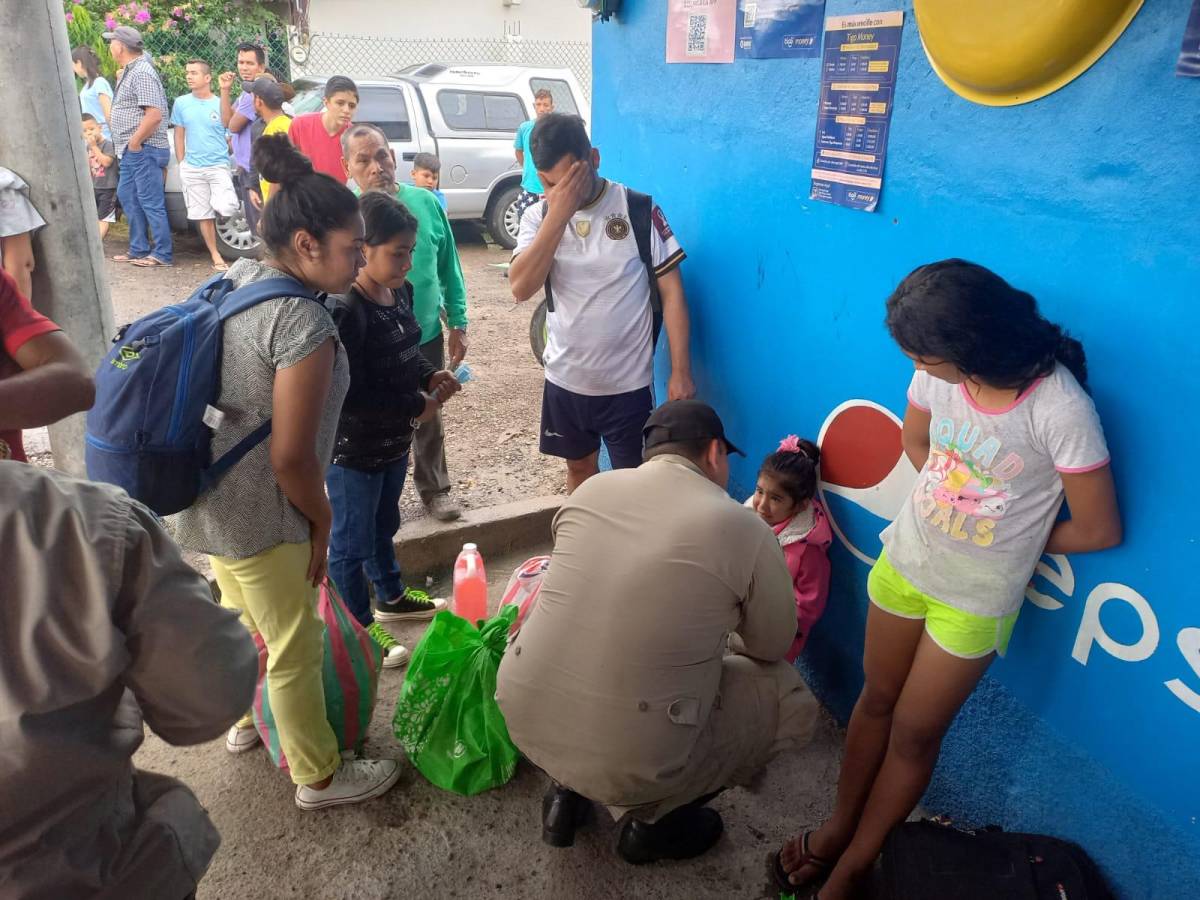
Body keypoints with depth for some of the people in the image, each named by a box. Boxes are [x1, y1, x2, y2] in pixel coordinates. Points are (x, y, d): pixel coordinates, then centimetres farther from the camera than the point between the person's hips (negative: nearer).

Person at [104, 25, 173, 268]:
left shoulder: (142, 73, -14)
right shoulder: (130, 71, 18)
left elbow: (154, 114, -24)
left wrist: (134, 142, -17)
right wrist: (129, 145, 14)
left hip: (144, 150, -11)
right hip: (131, 151, 11)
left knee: (150, 202, -7)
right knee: (127, 197, 15)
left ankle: (162, 254, -1)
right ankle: (138, 250, 22)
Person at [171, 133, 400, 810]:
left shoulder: (235, 278, 2)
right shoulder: (305, 323, -26)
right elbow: (292, 457, -25)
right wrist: (323, 520, -8)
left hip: (209, 498, 9)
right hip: (261, 515, -9)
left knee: (241, 619, 30)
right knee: (296, 648, 9)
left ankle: (246, 721, 54)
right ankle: (320, 776, 30)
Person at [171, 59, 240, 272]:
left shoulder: (221, 104, -2)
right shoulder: (181, 103, 6)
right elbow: (179, 135, 11)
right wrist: (182, 164, 6)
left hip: (218, 166, -2)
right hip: (192, 169, 3)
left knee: (226, 209, -20)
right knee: (204, 215, 4)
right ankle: (216, 256, 13)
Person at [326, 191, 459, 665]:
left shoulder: (399, 292, -1)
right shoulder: (345, 312, -27)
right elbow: (348, 397, -27)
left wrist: (430, 376, -6)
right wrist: (416, 406, -21)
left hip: (394, 441, 8)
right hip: (351, 450, -8)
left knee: (382, 525, 27)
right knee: (352, 542, 11)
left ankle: (391, 597, 49)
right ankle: (359, 628, 30)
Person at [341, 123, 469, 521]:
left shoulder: (426, 202, -6)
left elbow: (449, 268, 3)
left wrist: (458, 323, 4)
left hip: (426, 336, 3)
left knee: (429, 420, 19)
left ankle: (434, 488, 40)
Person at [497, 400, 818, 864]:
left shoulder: (590, 489, 3)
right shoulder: (746, 529, -8)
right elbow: (772, 646, 7)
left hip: (522, 718, 5)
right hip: (631, 763, -4)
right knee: (793, 700, 14)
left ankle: (570, 788, 23)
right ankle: (653, 818, 18)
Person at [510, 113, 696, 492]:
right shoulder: (539, 216, -4)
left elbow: (671, 291, -9)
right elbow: (521, 288, -18)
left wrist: (680, 371, -12)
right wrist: (558, 214, -24)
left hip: (627, 382, -3)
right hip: (565, 379, 4)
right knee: (579, 467, 23)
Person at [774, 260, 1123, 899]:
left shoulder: (1060, 409, -28)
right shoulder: (942, 371, -13)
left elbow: (1099, 531, -16)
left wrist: (1008, 537, -4)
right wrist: (959, 514, 0)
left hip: (974, 600, -4)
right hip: (904, 562, 4)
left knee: (914, 732, 10)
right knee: (876, 700, 18)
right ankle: (838, 827, 39)